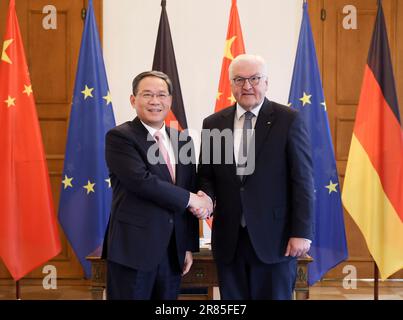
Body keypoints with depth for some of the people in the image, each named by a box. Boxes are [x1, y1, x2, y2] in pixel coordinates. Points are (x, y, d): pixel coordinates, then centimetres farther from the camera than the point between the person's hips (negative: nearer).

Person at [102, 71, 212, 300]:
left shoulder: (183, 140, 12)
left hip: (173, 252, 6)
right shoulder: (119, 137, -6)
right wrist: (190, 199, -12)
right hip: (133, 248, -5)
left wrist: (189, 246, 11)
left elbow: (191, 192, 14)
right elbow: (141, 180, -20)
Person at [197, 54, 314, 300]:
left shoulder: (289, 120, -3)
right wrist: (206, 196, -10)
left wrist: (302, 232, -9)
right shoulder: (213, 123, 8)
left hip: (274, 237, -3)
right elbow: (206, 175, 12)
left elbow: (302, 180, -5)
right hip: (229, 238, 3)